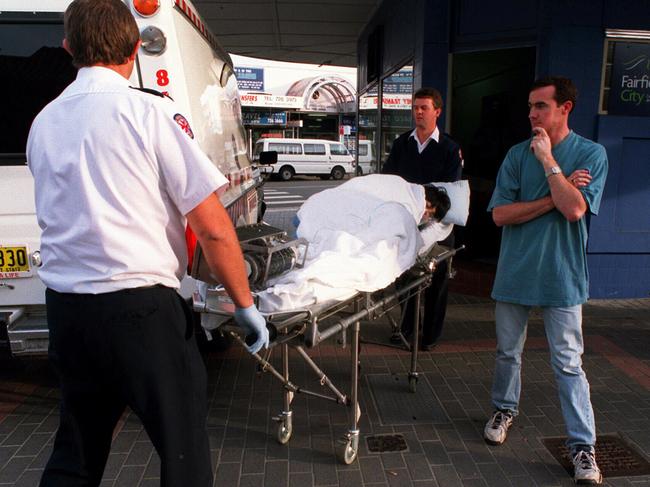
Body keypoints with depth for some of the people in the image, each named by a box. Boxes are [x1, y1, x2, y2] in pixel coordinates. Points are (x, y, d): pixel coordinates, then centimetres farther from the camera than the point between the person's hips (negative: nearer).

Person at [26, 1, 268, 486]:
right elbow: (212, 228, -14)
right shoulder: (150, 110, -9)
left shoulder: (42, 123, 9)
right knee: (183, 445, 10)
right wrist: (246, 304, -3)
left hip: (64, 306, 7)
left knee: (77, 446, 23)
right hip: (139, 308, -6)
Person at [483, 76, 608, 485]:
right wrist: (555, 197, -14)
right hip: (515, 270, 3)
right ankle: (505, 410, 39)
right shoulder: (518, 155, 1)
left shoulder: (591, 154, -5)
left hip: (561, 274, -3)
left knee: (568, 363, 2)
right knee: (508, 351, 16)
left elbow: (574, 210, -21)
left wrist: (548, 161, -16)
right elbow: (500, 214, -8)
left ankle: (583, 445, 16)